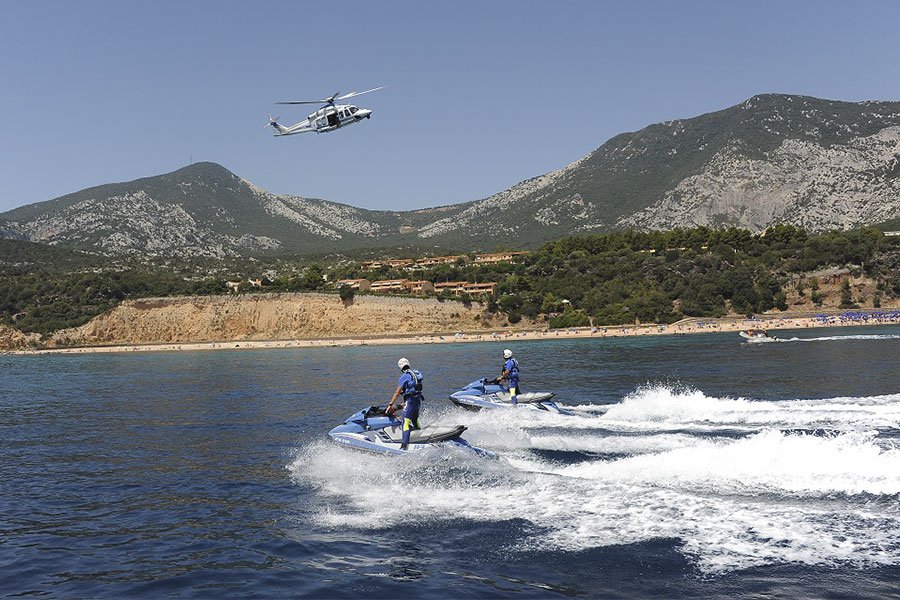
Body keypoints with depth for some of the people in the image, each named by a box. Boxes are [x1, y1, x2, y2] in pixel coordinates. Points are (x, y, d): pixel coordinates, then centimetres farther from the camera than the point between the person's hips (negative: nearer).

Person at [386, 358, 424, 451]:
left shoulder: (404, 376, -11)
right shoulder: (416, 373, 13)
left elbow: (397, 392, -15)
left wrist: (390, 405, -15)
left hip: (410, 401, -8)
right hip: (418, 400, 9)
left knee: (406, 423, -15)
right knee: (415, 422, 26)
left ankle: (404, 446, -26)